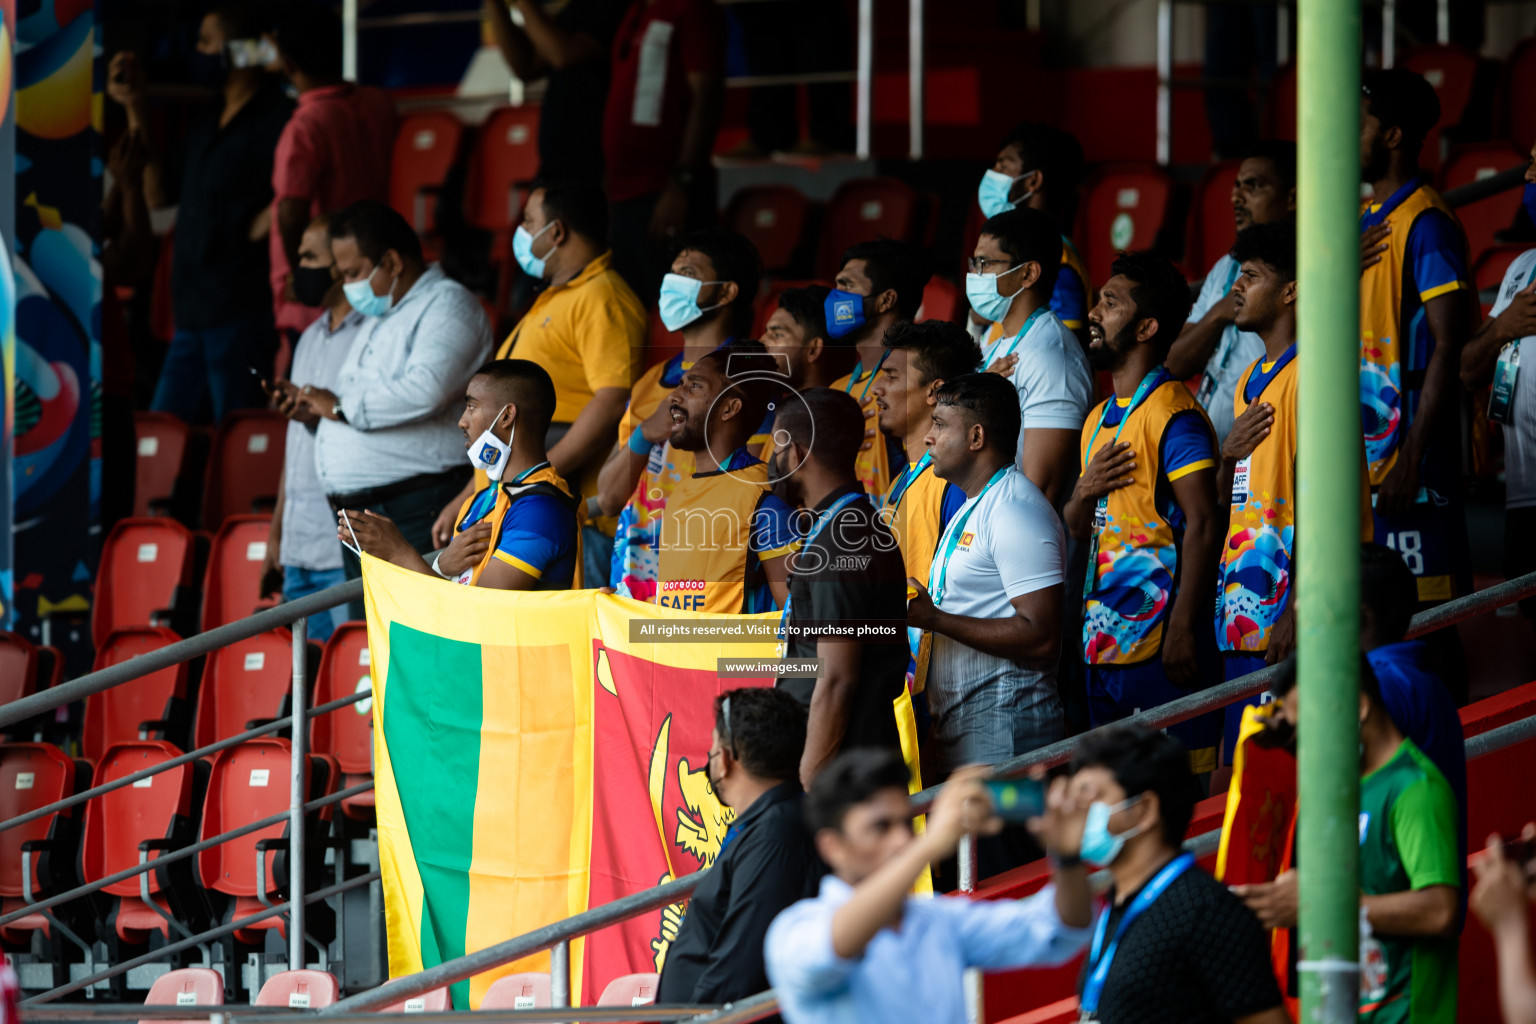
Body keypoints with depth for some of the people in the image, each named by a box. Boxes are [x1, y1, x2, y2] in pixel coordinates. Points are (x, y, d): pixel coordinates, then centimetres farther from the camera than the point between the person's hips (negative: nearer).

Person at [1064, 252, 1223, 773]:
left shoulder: (1172, 413, -11)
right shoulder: (1101, 419, 18)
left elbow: (1203, 526, -17)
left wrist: (1183, 631, -23)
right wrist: (1084, 491, -1)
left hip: (1158, 641, -9)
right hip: (1105, 642, 9)